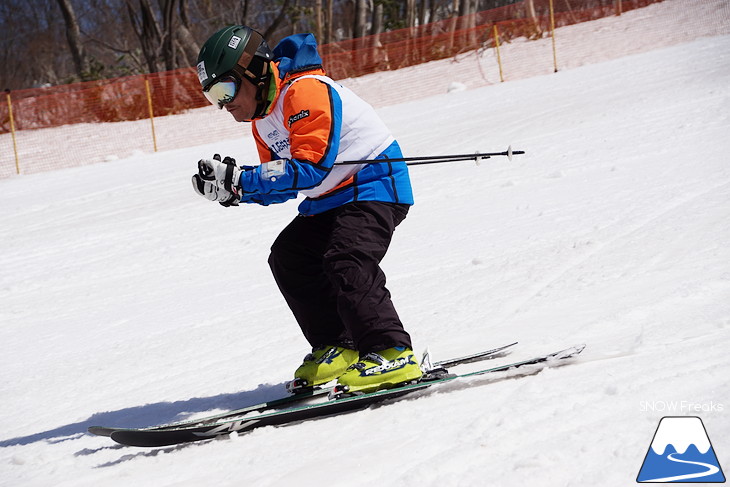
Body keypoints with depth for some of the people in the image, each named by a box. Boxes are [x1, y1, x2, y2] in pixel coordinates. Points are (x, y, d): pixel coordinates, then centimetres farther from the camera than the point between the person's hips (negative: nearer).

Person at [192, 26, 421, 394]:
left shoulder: (305, 91, -23)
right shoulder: (263, 117, 8)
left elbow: (310, 167, -31)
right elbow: (280, 185, 8)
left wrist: (239, 179, -32)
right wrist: (232, 191, -10)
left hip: (375, 182, -11)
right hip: (333, 197, 11)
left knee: (346, 261, -26)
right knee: (288, 257, 6)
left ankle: (392, 356, -27)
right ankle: (338, 348, 8)